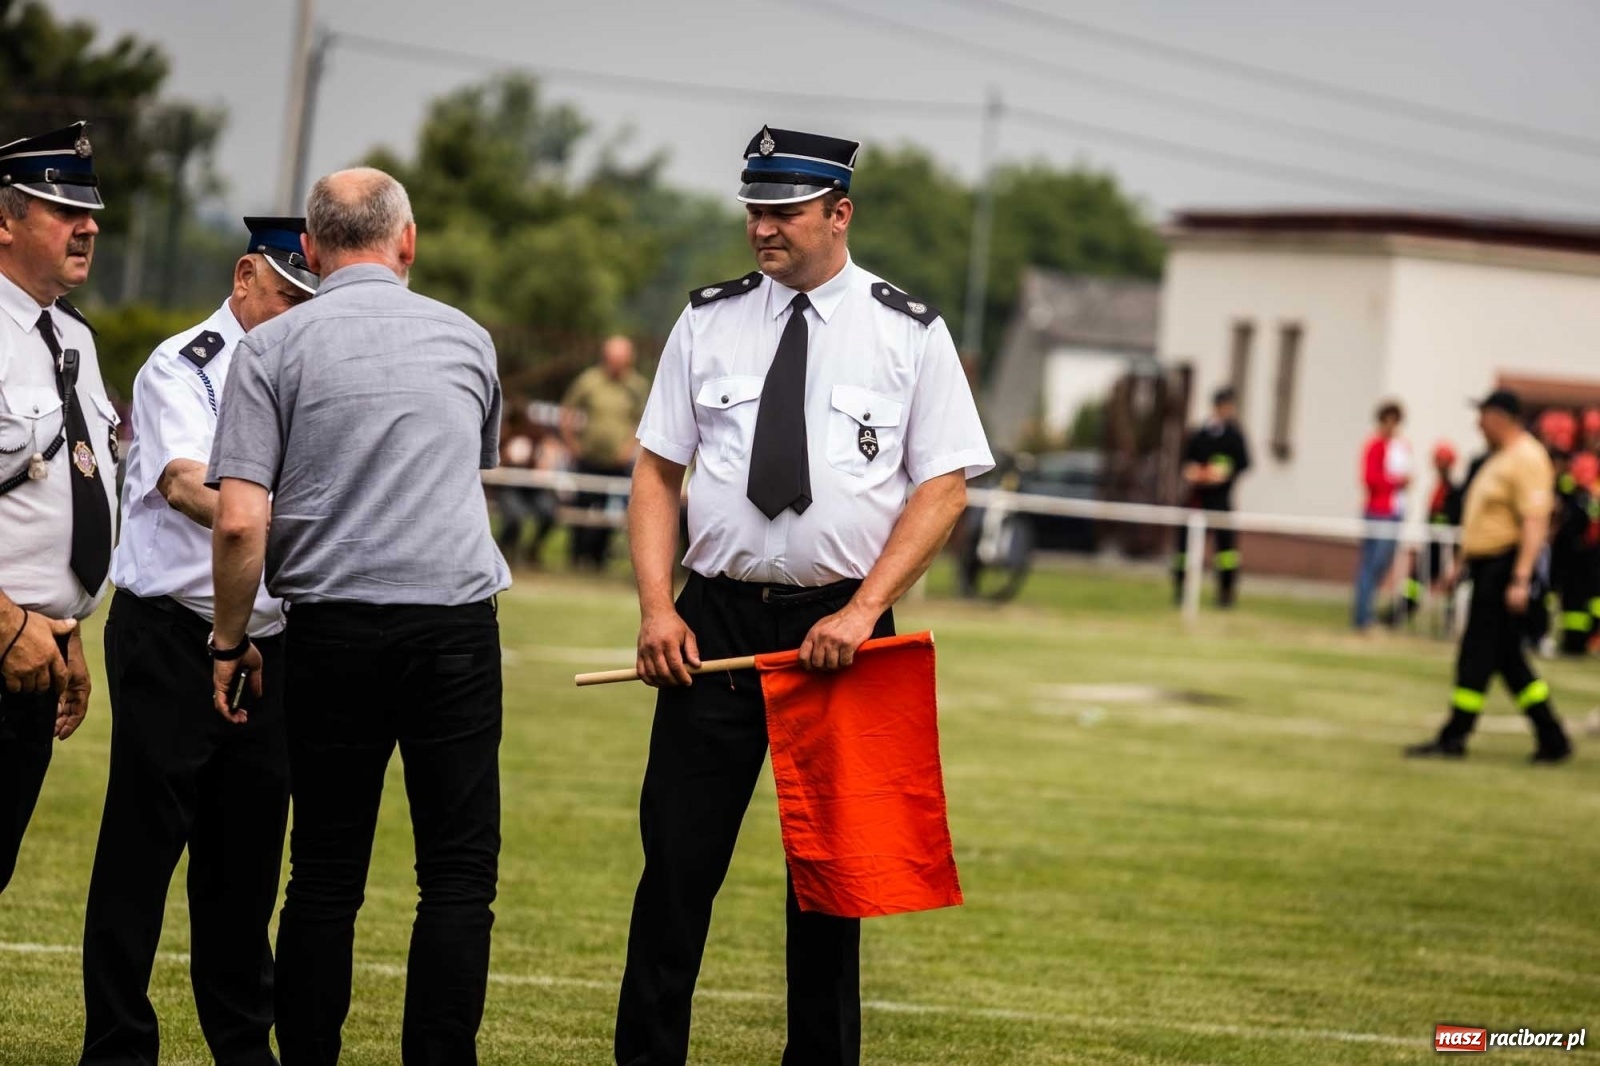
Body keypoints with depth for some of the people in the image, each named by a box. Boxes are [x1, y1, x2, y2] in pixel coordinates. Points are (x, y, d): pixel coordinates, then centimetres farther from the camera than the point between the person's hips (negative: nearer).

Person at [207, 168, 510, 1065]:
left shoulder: (276, 346, 0)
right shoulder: (468, 339, 9)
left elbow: (240, 521, -9)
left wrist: (231, 639, 4)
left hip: (331, 627, 0)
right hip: (457, 622, 1)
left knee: (326, 874, 6)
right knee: (459, 871, 2)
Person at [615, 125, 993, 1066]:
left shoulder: (908, 334, 0)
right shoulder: (709, 323, 6)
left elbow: (945, 487, -3)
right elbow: (658, 470, 8)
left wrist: (862, 612, -13)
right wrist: (657, 607, -5)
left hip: (842, 627, -1)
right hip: (714, 620, 1)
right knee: (679, 855, -2)